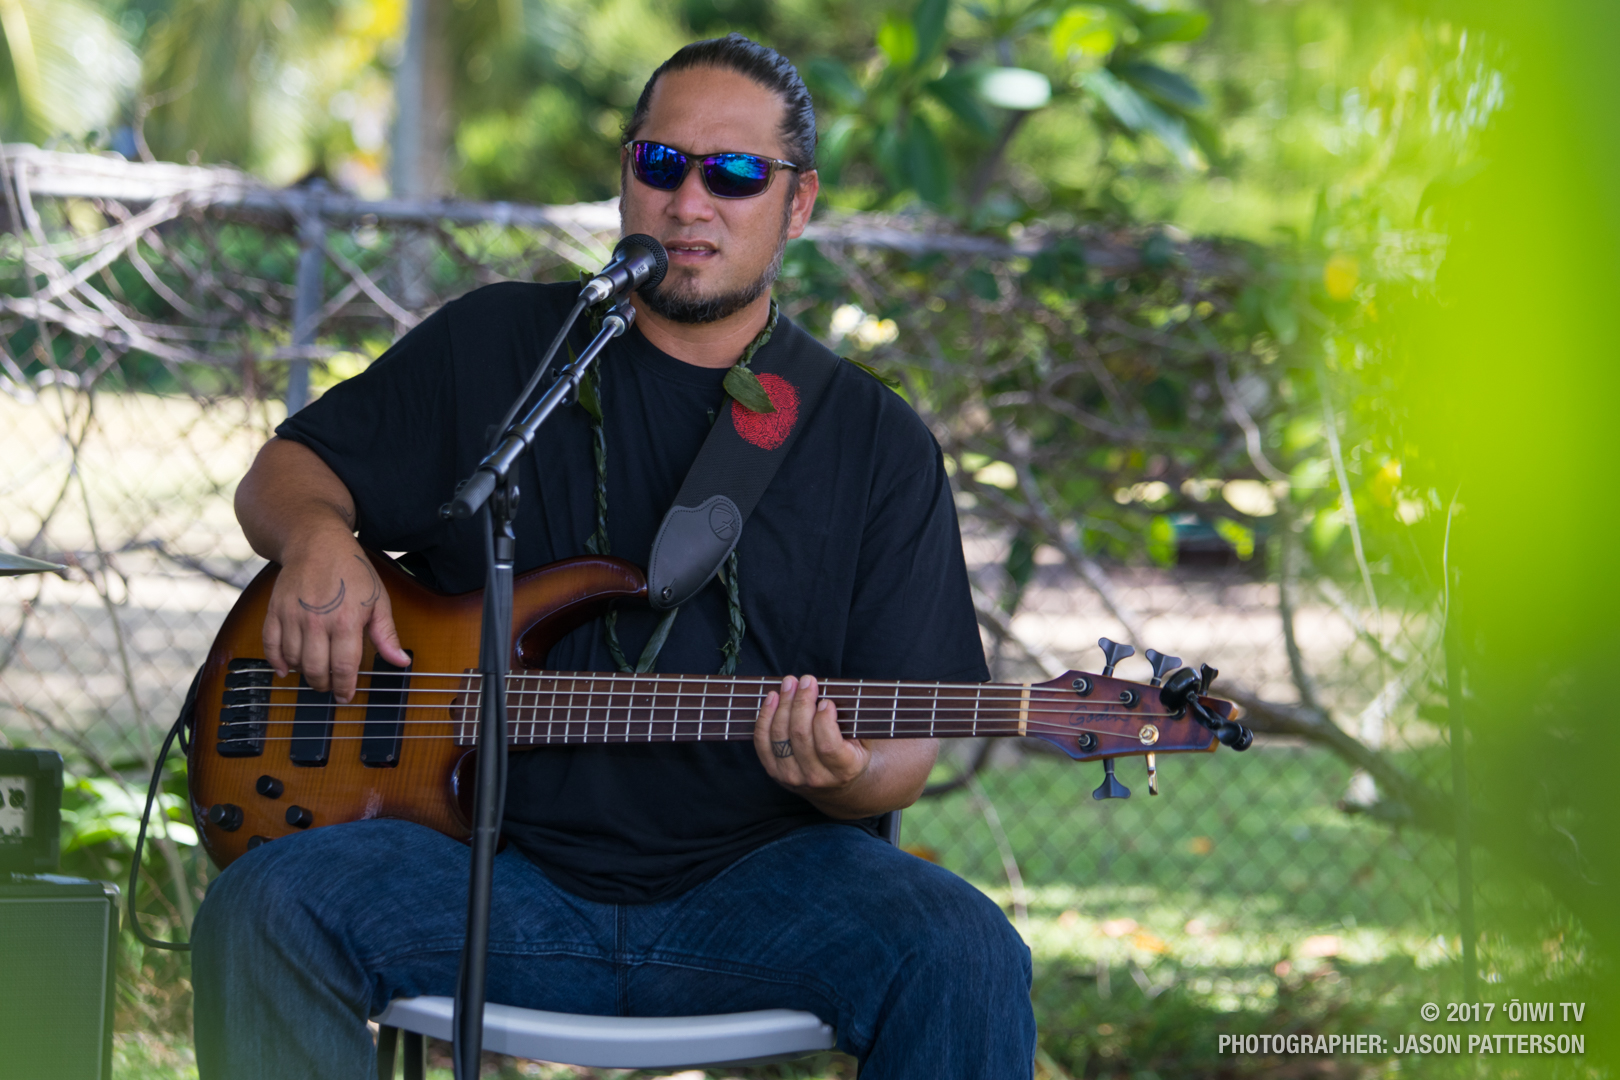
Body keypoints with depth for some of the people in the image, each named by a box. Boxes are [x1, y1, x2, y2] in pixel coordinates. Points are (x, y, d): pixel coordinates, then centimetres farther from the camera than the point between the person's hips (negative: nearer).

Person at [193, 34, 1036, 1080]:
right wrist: (317, 538, -7)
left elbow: (905, 749, 5)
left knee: (965, 961, -31)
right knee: (261, 911, -28)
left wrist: (849, 778, -21)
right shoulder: (493, 346, 11)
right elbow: (289, 471, 18)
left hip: (757, 872, -1)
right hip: (502, 865, 1)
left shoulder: (879, 442, 8)